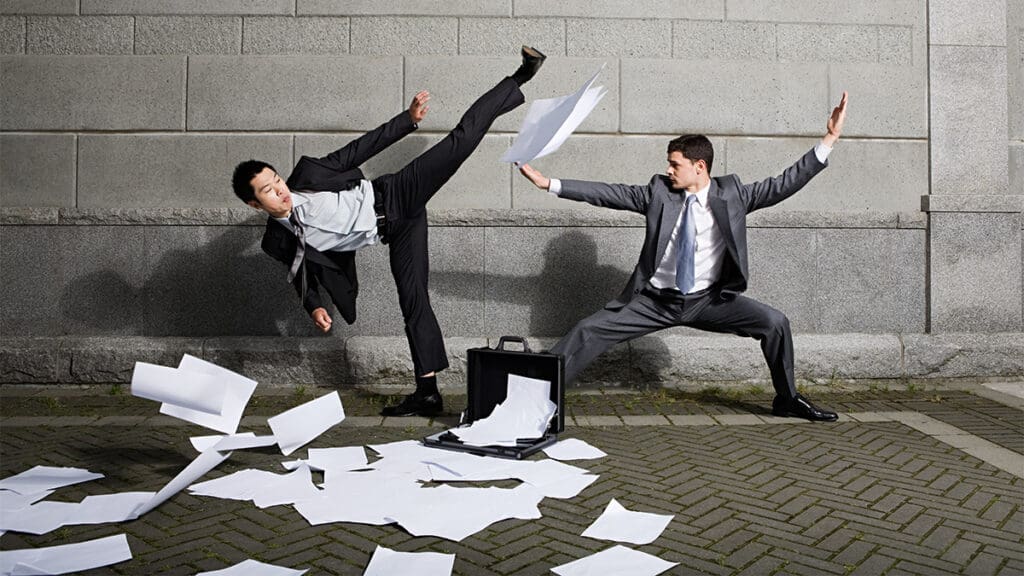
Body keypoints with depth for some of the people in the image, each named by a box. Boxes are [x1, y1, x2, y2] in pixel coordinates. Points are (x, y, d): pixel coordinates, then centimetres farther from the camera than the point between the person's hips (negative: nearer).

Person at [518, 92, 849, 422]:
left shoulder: (732, 193, -1)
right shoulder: (659, 191, -2)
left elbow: (784, 184, -3)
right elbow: (609, 193, -3)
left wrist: (830, 139, -10)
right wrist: (548, 183, -7)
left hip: (709, 300, 0)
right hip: (655, 301, 0)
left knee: (775, 322, -12)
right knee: (590, 331, -12)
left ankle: (787, 400, 11)